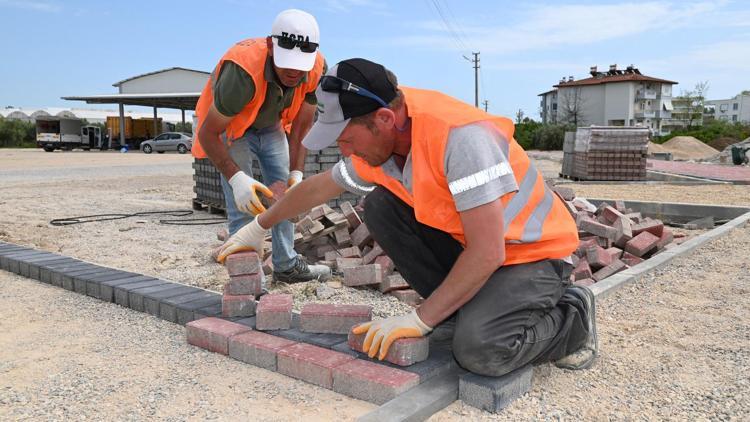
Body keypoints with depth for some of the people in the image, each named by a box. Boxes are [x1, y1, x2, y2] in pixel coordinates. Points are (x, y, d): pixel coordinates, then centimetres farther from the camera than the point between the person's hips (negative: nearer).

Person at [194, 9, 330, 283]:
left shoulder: (316, 69, -26)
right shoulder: (243, 71, -40)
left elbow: (301, 127, -12)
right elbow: (207, 134, -32)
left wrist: (296, 173, -22)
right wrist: (236, 178, -43)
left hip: (270, 126, 6)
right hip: (229, 127, -5)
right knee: (243, 206, -13)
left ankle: (287, 266, 21)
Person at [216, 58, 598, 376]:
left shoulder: (459, 135, -32)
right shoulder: (378, 143, -7)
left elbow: (488, 254, -31)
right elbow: (317, 188, 12)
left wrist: (420, 319, -24)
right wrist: (259, 227, 23)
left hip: (534, 253, -7)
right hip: (467, 245, 7)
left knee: (477, 349, -31)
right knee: (380, 207, -9)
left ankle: (571, 318, 0)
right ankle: (465, 308, 0)